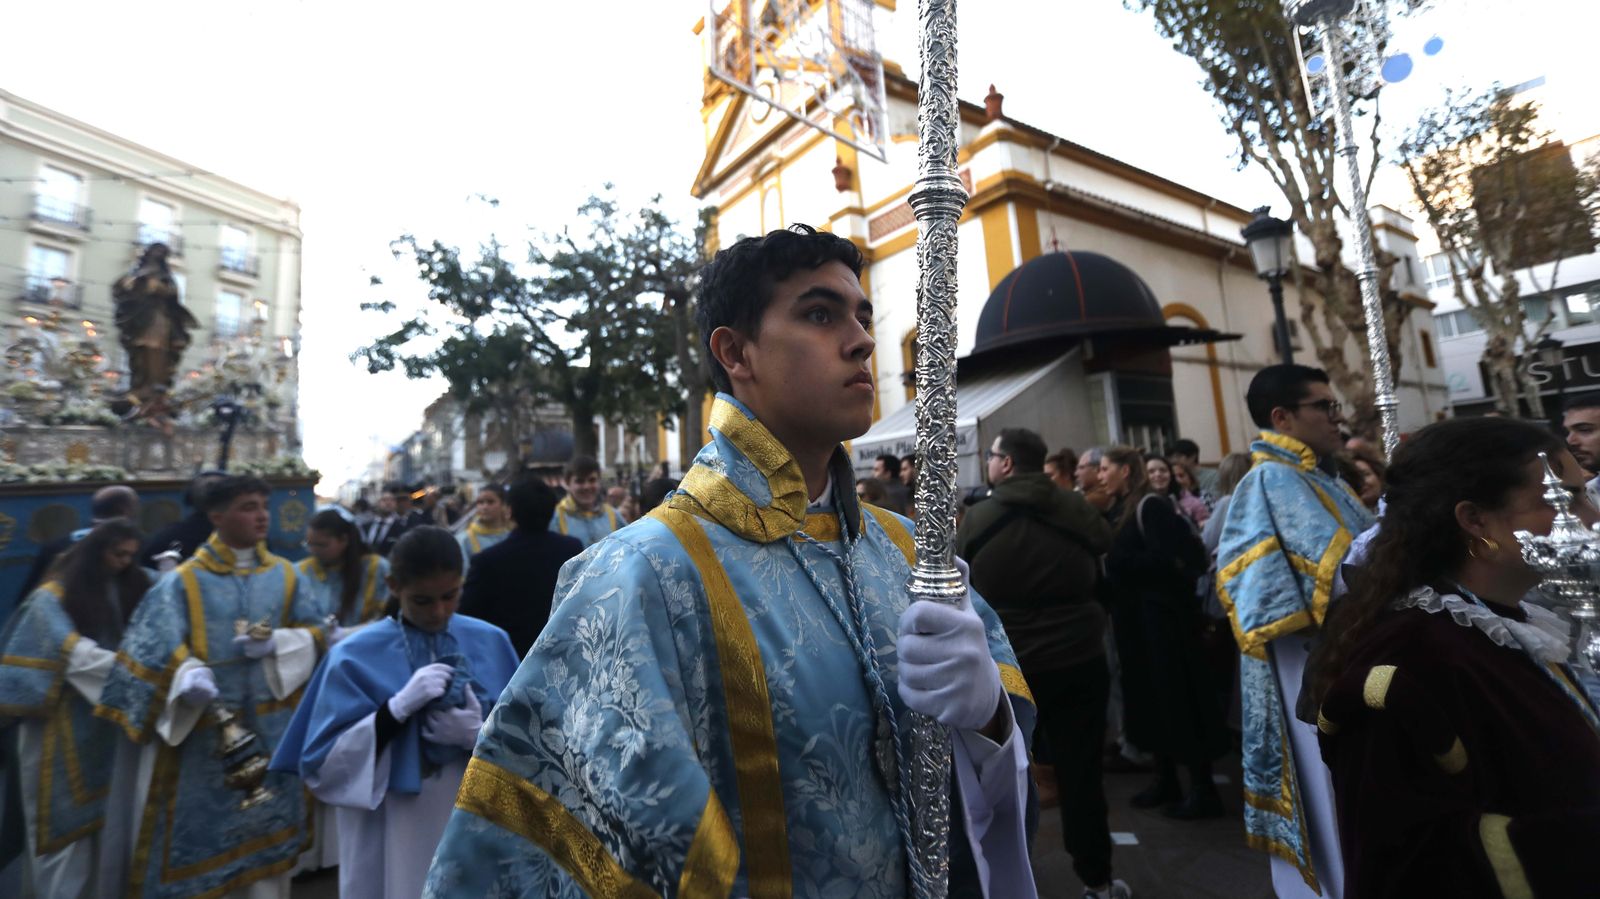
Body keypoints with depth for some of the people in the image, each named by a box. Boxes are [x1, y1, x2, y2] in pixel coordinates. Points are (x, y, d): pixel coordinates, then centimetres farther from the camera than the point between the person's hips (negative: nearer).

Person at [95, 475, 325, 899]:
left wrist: (275, 643, -13)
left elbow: (313, 632, 6)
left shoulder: (285, 575, 4)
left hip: (271, 726, 3)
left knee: (268, 822, 15)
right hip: (204, 727, -3)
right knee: (201, 821, 6)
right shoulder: (182, 581, -5)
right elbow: (160, 643, -17)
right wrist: (189, 675, -36)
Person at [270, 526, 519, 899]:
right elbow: (324, 763, -9)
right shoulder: (355, 657, -8)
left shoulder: (492, 643, -4)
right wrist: (398, 708, -23)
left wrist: (479, 734, -20)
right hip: (389, 837, -1)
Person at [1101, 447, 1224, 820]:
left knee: (1178, 698, 0)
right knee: (1149, 698, 13)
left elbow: (1165, 559, -22)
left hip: (1163, 614, -8)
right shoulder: (1119, 510, 12)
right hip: (1135, 617, 8)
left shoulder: (1152, 506, -14)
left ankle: (1203, 788, 12)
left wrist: (1114, 560, -21)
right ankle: (1166, 779, 26)